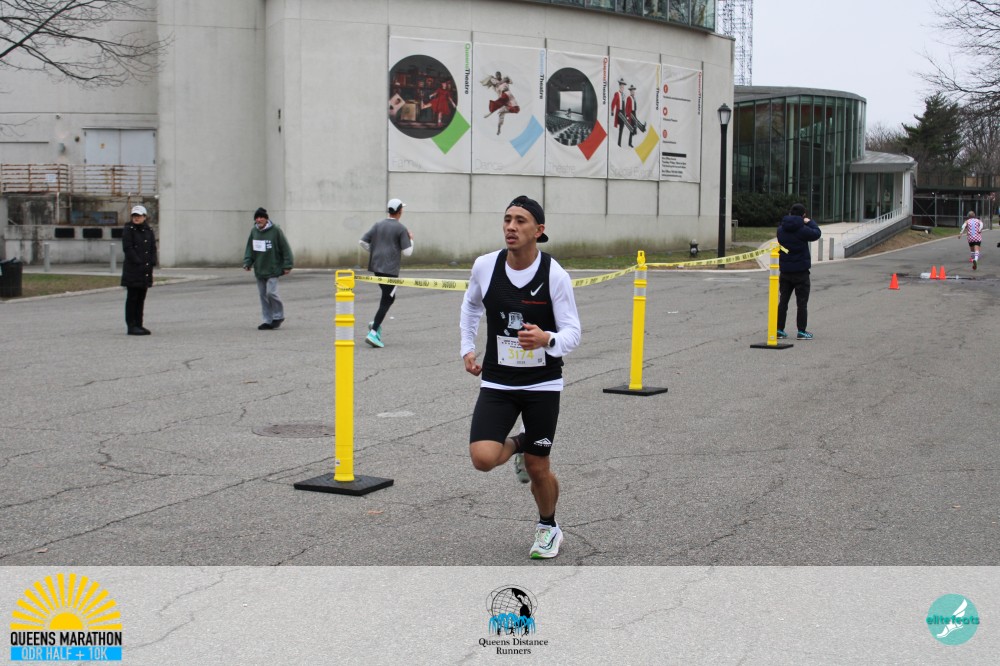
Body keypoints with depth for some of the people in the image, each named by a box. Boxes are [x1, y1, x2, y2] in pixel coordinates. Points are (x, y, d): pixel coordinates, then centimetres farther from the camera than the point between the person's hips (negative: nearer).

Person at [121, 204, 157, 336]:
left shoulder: (149, 230, 11)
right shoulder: (128, 230, -5)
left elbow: (153, 248, 11)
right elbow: (127, 248, -12)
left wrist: (151, 263, -3)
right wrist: (138, 263, -16)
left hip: (146, 270, 6)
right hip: (132, 270, -6)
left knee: (141, 298, 9)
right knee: (132, 298, -4)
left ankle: (139, 325, 15)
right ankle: (131, 326, -2)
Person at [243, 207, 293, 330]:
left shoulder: (275, 230, -9)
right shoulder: (254, 231, 6)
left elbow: (285, 248, -7)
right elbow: (249, 248, 13)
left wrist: (287, 265, -10)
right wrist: (247, 263, 0)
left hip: (273, 269, -5)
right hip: (259, 269, 6)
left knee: (271, 292, -14)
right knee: (263, 295, 7)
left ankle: (278, 316, 7)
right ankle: (267, 321, 15)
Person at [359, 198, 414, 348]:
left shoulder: (378, 225, 10)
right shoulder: (401, 229, -6)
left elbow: (362, 242, 6)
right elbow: (407, 252, -8)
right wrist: (411, 239, 10)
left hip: (376, 266, 7)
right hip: (390, 269, -7)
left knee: (389, 296, 23)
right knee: (386, 301, -5)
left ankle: (376, 323, 11)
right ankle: (373, 333, -14)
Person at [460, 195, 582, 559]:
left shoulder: (554, 275, -15)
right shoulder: (485, 266, -6)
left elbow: (572, 333, -14)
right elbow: (471, 304, 16)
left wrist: (547, 340, -36)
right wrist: (467, 347, 10)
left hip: (542, 383, -2)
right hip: (497, 382, 2)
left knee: (538, 469, 7)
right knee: (483, 458, -17)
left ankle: (549, 528, 38)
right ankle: (518, 445, 21)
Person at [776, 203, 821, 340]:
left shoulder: (781, 229, -1)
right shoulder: (803, 230, -16)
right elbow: (816, 233, -2)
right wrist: (809, 222, 11)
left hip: (785, 271, 5)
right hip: (801, 271, -5)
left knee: (783, 301, 11)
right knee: (802, 302, 2)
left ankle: (779, 329, 11)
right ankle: (801, 332, 2)